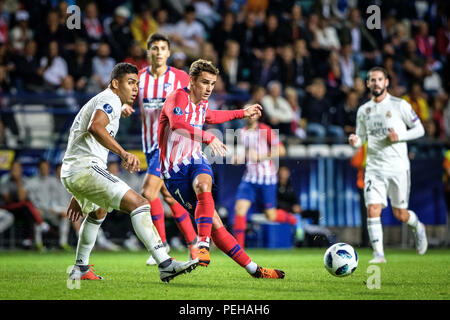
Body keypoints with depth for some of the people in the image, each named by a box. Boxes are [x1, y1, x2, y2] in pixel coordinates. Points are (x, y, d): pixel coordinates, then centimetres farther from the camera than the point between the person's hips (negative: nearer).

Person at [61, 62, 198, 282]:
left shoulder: (97, 102, 29)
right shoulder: (110, 100, -4)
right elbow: (95, 127, -27)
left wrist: (77, 196, 38)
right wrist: (123, 153, -38)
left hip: (70, 172, 11)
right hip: (86, 168, -11)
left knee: (97, 211, 38)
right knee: (139, 204, -19)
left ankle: (80, 269, 45)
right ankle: (165, 265, -30)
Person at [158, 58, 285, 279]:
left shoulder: (202, 104, 10)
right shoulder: (177, 97, -15)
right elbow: (177, 123, -38)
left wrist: (242, 113, 38)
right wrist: (208, 138, -50)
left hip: (196, 161, 5)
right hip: (175, 172, -5)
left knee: (204, 185, -33)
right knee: (213, 223, -14)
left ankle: (203, 245, -39)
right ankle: (253, 269, -15)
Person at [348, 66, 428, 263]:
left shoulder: (400, 105, -4)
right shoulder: (363, 110, 8)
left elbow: (419, 129, 1)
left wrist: (399, 136, -16)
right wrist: (355, 141, -7)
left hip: (398, 167, -3)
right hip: (374, 167, 3)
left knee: (400, 214, 5)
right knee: (372, 210, -14)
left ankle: (417, 227, 39)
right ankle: (378, 254, -9)